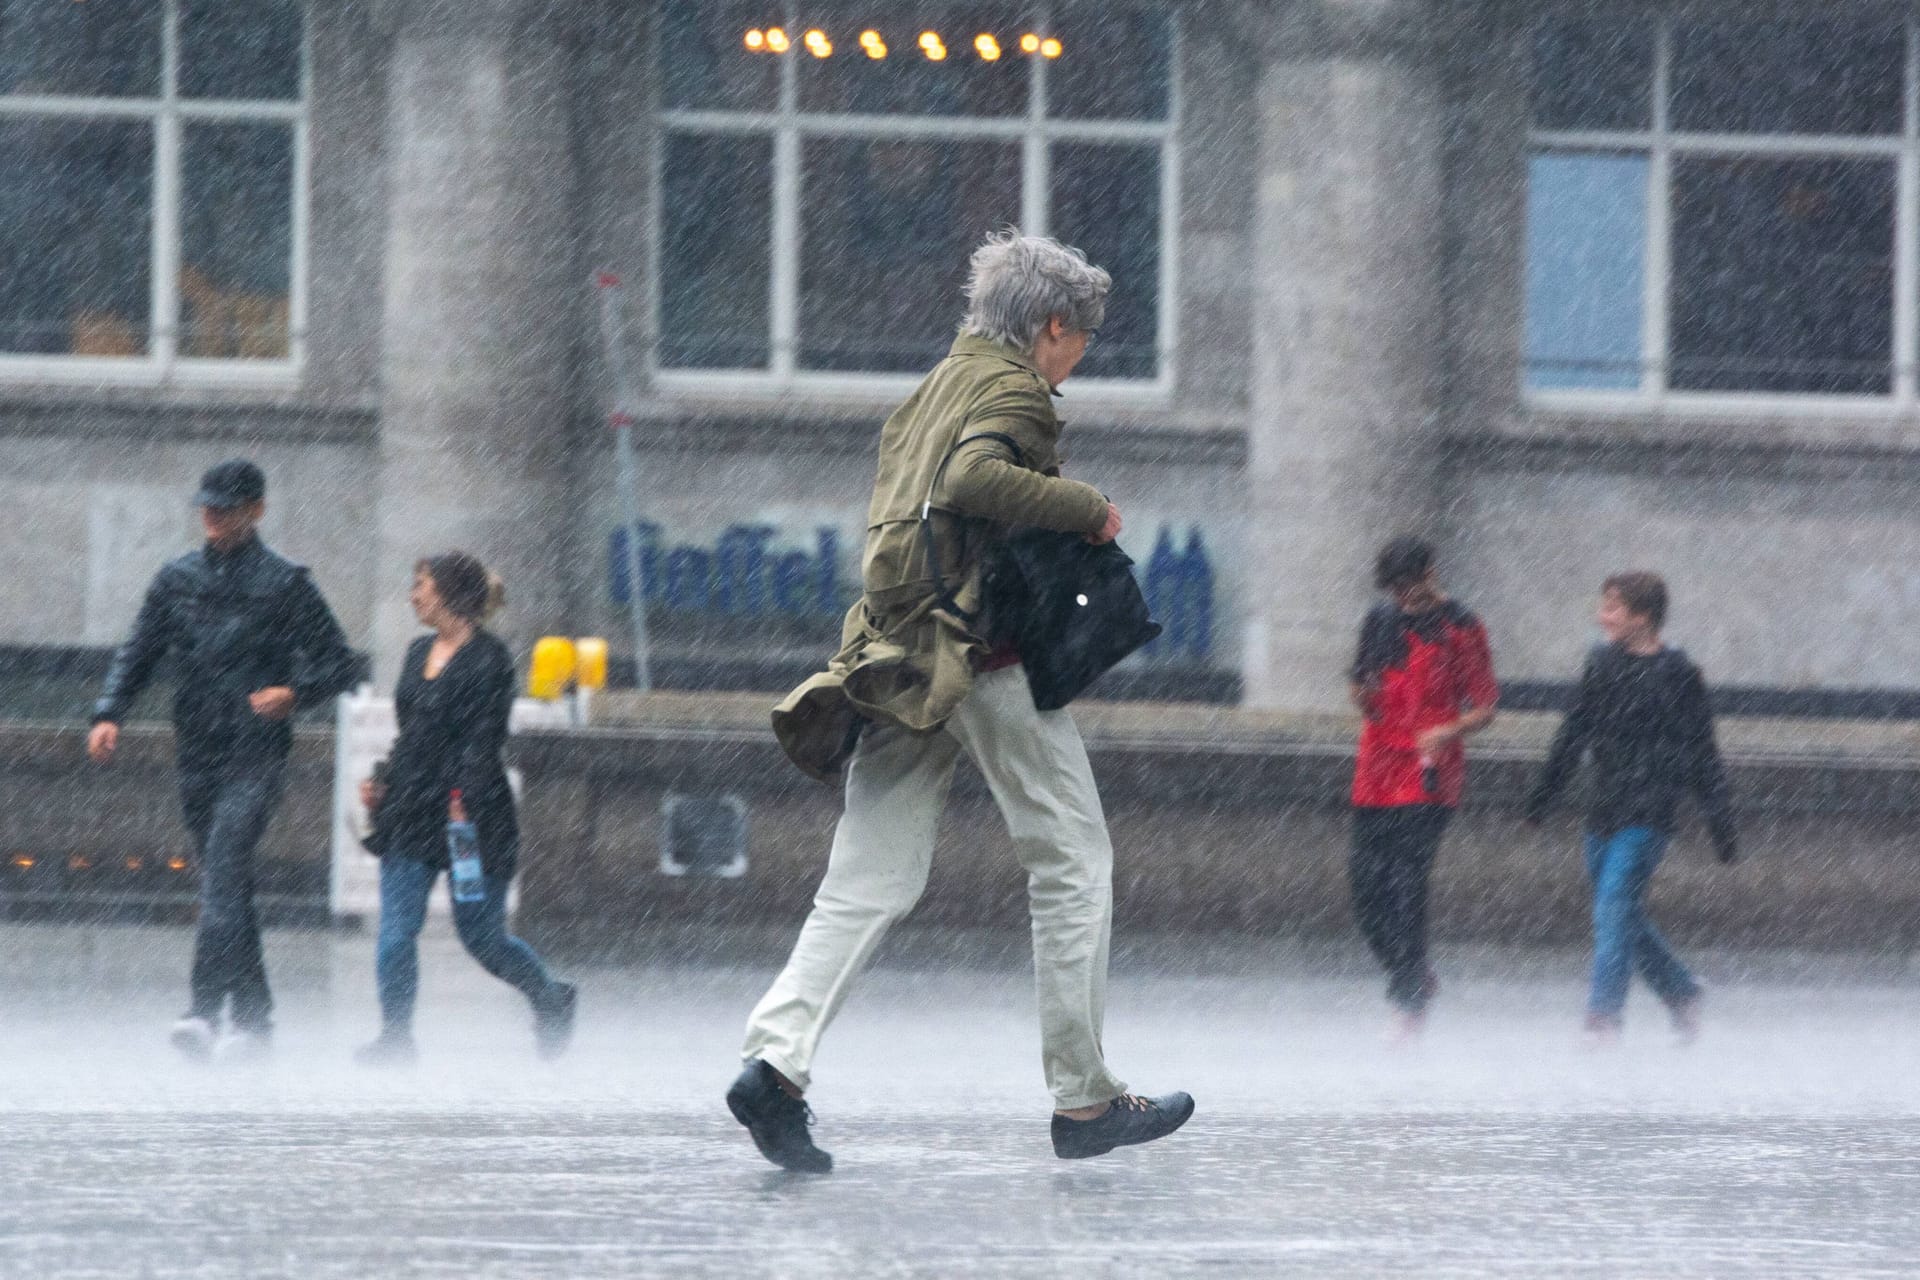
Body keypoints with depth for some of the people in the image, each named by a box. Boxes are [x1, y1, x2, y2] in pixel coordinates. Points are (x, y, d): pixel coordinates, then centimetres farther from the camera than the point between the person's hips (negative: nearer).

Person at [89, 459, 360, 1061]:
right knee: (226, 887, 9)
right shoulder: (177, 580, 12)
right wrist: (109, 714, -3)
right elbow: (138, 654, 14)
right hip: (197, 756, 5)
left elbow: (341, 664, 2)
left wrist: (295, 692, -18)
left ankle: (206, 1011, -31)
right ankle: (252, 1016, 17)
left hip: (255, 756, -5)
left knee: (223, 872, -21)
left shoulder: (284, 584, 0)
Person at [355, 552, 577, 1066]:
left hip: (469, 815, -7)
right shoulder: (420, 652, 14)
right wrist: (384, 784, 13)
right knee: (395, 929, -5)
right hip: (410, 812, 7)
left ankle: (552, 1000, 27)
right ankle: (396, 1036, -1)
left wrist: (465, 800, -24)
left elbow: (485, 739, -16)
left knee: (481, 935, 4)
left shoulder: (488, 658, -9)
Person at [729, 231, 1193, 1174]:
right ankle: (1082, 1098, 4)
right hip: (986, 656, -8)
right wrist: (1088, 509, -14)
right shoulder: (1011, 389, -6)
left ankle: (778, 1054, -17)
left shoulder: (932, 389, 22)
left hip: (900, 660, 8)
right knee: (1072, 863, 3)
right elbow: (975, 476, -25)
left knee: (871, 878, 2)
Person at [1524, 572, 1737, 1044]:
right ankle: (1681, 992, 27)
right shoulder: (1602, 664, 10)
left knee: (1615, 905, -15)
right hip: (1603, 811, 6)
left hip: (1647, 814, -6)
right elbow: (1574, 734, 19)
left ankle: (1603, 1017, -17)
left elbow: (1702, 756, -2)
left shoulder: (1677, 674, -5)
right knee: (1624, 916, 10)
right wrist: (1543, 793, 22)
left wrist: (1722, 826, -2)